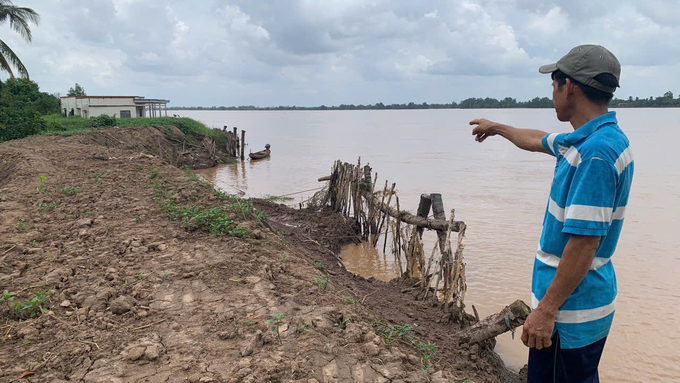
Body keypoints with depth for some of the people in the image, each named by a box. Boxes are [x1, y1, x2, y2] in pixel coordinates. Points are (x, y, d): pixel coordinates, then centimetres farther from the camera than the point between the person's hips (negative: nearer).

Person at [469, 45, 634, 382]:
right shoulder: (587, 139, 7)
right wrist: (497, 128, 42)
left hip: (572, 309, -9)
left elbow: (585, 241, -27)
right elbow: (538, 141, 27)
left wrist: (546, 310, -21)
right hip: (579, 301, 10)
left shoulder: (594, 153, -25)